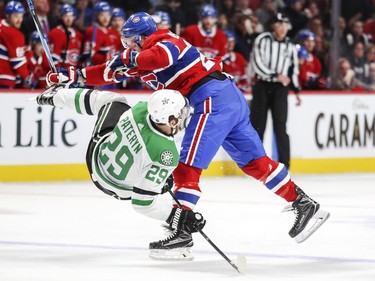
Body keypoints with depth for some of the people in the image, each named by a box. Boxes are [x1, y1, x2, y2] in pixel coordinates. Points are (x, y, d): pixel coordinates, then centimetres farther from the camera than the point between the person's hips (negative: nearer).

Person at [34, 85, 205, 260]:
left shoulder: (140, 109, -31)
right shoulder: (167, 156, -44)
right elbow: (142, 202, -39)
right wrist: (178, 216, -39)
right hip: (119, 189, -4)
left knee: (111, 100, 21)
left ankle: (56, 95, 44)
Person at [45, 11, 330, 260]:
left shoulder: (162, 40, -6)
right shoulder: (142, 56, 21)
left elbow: (165, 56, -30)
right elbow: (111, 72, 22)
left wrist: (131, 59, -22)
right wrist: (73, 75, 15)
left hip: (214, 98, -10)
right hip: (231, 97, 10)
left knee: (188, 165, -10)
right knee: (255, 162, 12)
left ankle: (182, 231, -13)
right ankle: (304, 204, 13)